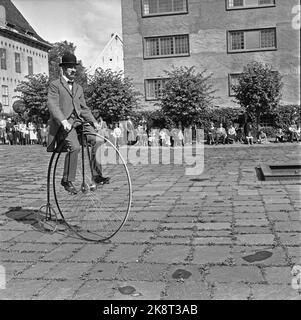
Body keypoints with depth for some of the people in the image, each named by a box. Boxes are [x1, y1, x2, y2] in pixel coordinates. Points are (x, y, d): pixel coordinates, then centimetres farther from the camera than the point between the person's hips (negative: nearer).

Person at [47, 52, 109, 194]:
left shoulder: (78, 88, 25)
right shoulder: (55, 85, 5)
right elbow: (52, 105, -10)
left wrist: (94, 121, 5)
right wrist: (63, 120, -27)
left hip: (78, 122, 6)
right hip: (63, 123, -6)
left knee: (98, 140, -18)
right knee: (75, 147, -29)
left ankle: (96, 176, -13)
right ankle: (67, 180, -14)